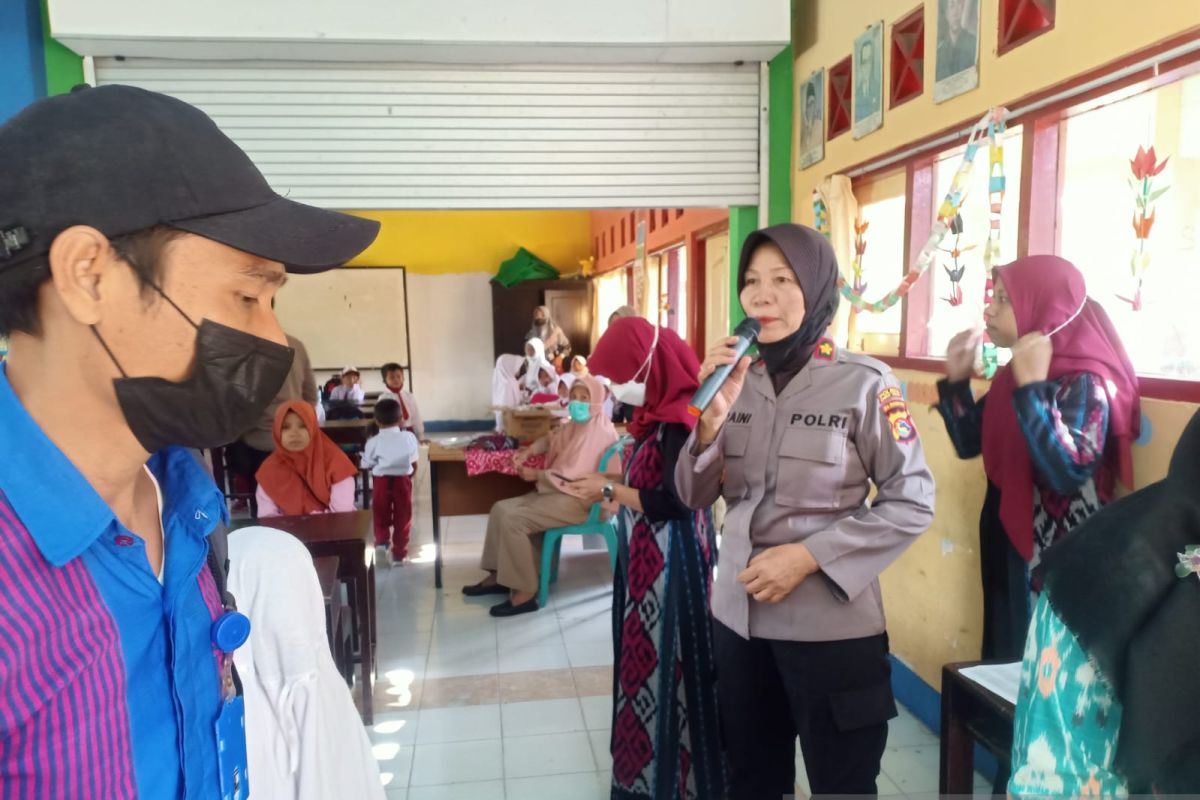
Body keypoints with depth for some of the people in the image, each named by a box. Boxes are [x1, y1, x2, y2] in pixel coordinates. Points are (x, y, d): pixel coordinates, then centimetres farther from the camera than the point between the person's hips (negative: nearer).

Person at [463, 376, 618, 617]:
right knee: (501, 509, 2)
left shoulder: (598, 430, -17)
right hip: (557, 491, 10)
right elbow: (552, 439, 31)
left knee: (513, 520, -23)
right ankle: (498, 576, 7)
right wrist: (529, 450, 11)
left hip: (577, 499, -10)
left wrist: (536, 475, -13)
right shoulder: (577, 424, 14)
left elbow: (572, 476, -23)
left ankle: (525, 592, -17)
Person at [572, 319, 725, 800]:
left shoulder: (679, 420, -21)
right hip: (648, 556, 10)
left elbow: (673, 502, -23)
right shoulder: (660, 412, 8)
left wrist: (610, 491, -14)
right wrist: (618, 477, 1)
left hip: (671, 561, -9)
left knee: (668, 660, 3)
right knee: (648, 657, 18)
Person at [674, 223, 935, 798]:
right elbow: (694, 497, 3)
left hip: (831, 625, -4)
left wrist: (810, 556, -18)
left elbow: (912, 503, -10)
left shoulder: (863, 384, -12)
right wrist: (712, 417, -14)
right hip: (739, 615, 5)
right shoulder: (736, 379, 2)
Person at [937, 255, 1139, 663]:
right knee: (1006, 659, 20)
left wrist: (1032, 386, -32)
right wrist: (957, 378, -1)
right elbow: (969, 444, 11)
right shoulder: (1012, 373, 4)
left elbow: (1067, 474, -33)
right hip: (1008, 546, 8)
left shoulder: (1085, 384, -19)